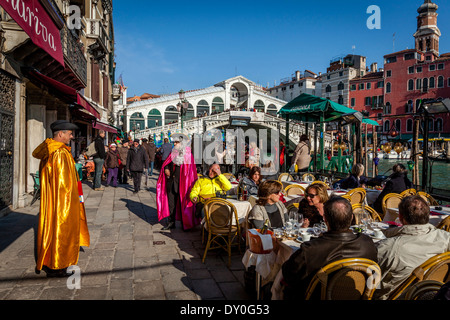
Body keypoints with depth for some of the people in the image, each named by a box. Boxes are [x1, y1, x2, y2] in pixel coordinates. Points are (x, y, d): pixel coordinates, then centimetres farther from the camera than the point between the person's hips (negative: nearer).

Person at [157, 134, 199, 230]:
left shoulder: (188, 154, -3)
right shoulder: (173, 153, 12)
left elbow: (189, 169, -7)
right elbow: (167, 163, 14)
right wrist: (166, 169, -8)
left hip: (181, 182, -5)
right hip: (171, 180, 5)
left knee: (182, 201, 1)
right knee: (171, 201, 8)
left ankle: (185, 223, 13)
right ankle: (171, 222, 17)